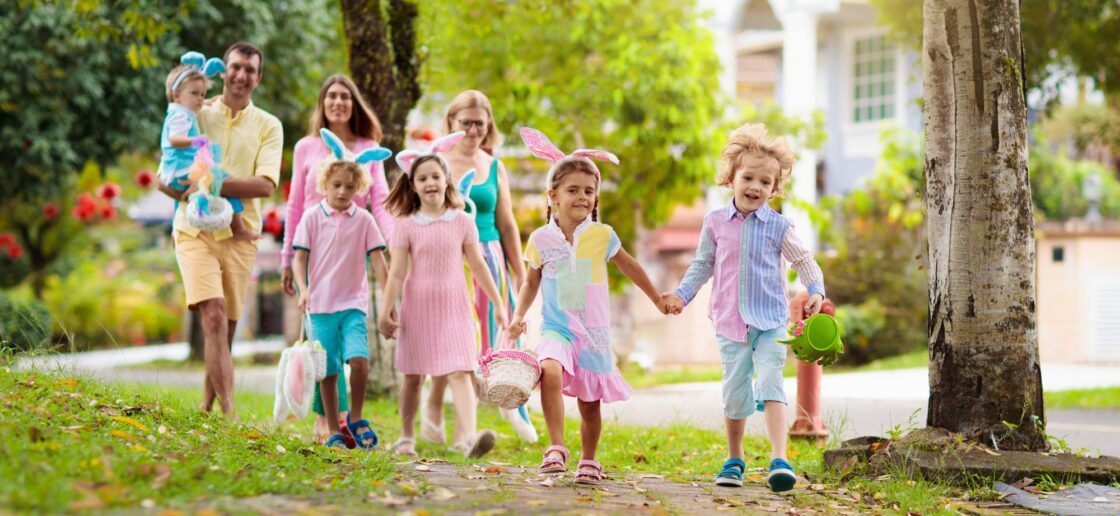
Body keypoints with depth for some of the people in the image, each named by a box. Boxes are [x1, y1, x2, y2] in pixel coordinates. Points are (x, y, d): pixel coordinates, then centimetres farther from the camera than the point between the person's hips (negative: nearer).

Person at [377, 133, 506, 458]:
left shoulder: (462, 222, 1)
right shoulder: (405, 225, -2)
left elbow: (478, 266, 6)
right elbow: (397, 272, -3)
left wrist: (498, 304, 6)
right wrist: (386, 312, -7)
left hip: (453, 307, 0)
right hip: (418, 307, 0)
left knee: (460, 372, -13)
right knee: (413, 376, 9)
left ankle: (467, 436, -27)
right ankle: (407, 437, 24)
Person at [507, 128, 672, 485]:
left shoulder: (601, 235, -3)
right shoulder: (541, 239, -2)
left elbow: (629, 267, 13)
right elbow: (532, 282, 13)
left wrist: (658, 300, 22)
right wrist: (519, 315, 0)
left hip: (594, 331, 1)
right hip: (556, 327, -1)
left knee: (590, 402, 7)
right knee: (550, 372, -31)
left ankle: (588, 461, 28)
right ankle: (556, 447, -25)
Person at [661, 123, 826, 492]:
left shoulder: (778, 227, -1)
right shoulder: (716, 223, 3)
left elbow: (804, 261, 6)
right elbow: (703, 265, 15)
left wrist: (816, 291, -10)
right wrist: (682, 294, 4)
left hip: (770, 323, -2)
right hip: (730, 323, 2)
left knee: (770, 385, -17)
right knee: (735, 392, 6)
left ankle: (779, 459, -21)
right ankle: (734, 460, 23)